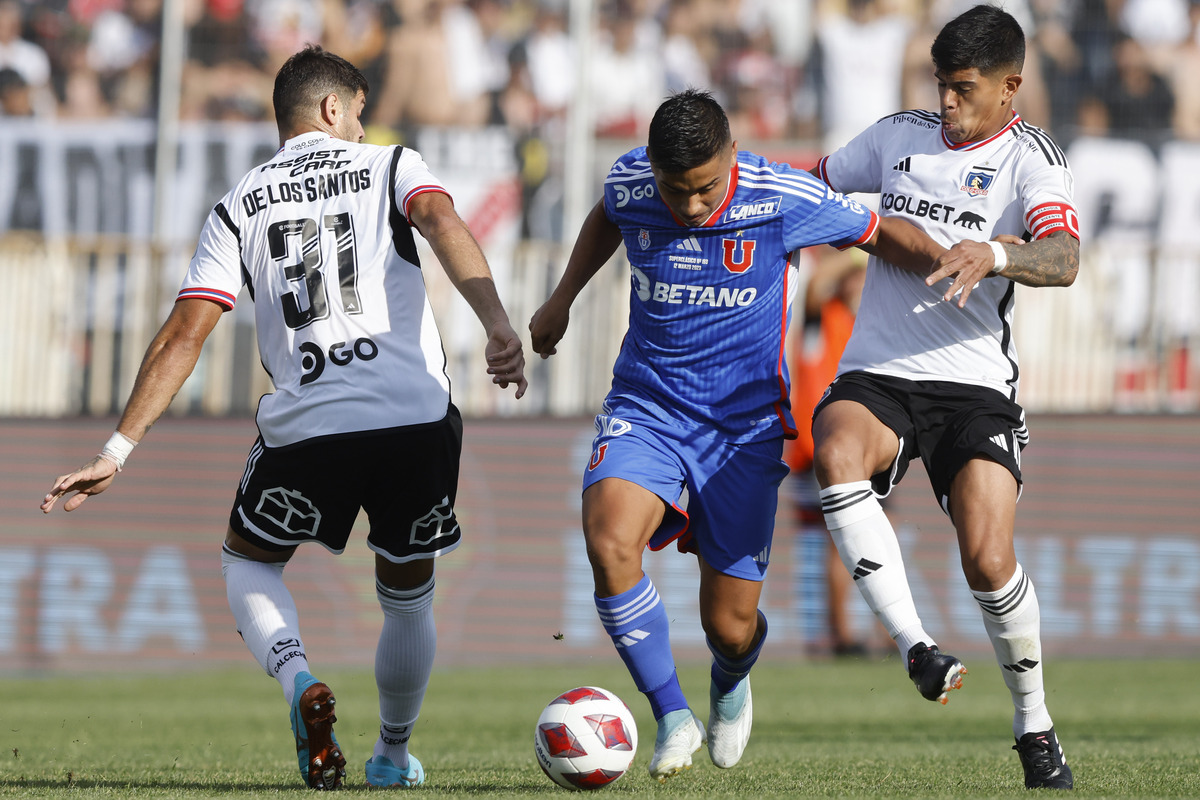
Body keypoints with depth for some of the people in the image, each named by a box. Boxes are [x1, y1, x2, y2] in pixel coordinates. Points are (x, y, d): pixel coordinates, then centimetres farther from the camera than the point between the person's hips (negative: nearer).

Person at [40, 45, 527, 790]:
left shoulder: (240, 206, 14)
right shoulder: (391, 166, 11)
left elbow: (184, 335, 6)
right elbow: (443, 222, -12)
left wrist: (118, 450, 5)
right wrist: (498, 325, -26)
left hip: (305, 426, 0)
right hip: (418, 419, 0)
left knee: (248, 562, 25)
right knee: (409, 594, 24)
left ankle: (299, 680, -3)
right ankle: (395, 757, 35)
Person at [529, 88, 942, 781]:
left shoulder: (786, 200, -16)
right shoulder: (629, 185, -8)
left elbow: (882, 233, -1)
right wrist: (563, 300, 19)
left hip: (745, 424, -1)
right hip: (646, 408, 2)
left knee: (731, 625, -1)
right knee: (609, 541, -29)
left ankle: (731, 685, 39)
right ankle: (673, 719, -12)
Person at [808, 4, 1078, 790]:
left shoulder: (1029, 157, 0)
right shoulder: (899, 135, 14)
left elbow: (1062, 259, -20)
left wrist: (993, 254, -38)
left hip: (973, 383, -3)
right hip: (874, 376, 3)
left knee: (989, 560, -16)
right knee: (839, 455, -33)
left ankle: (1035, 725, 7)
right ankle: (916, 649, -32)